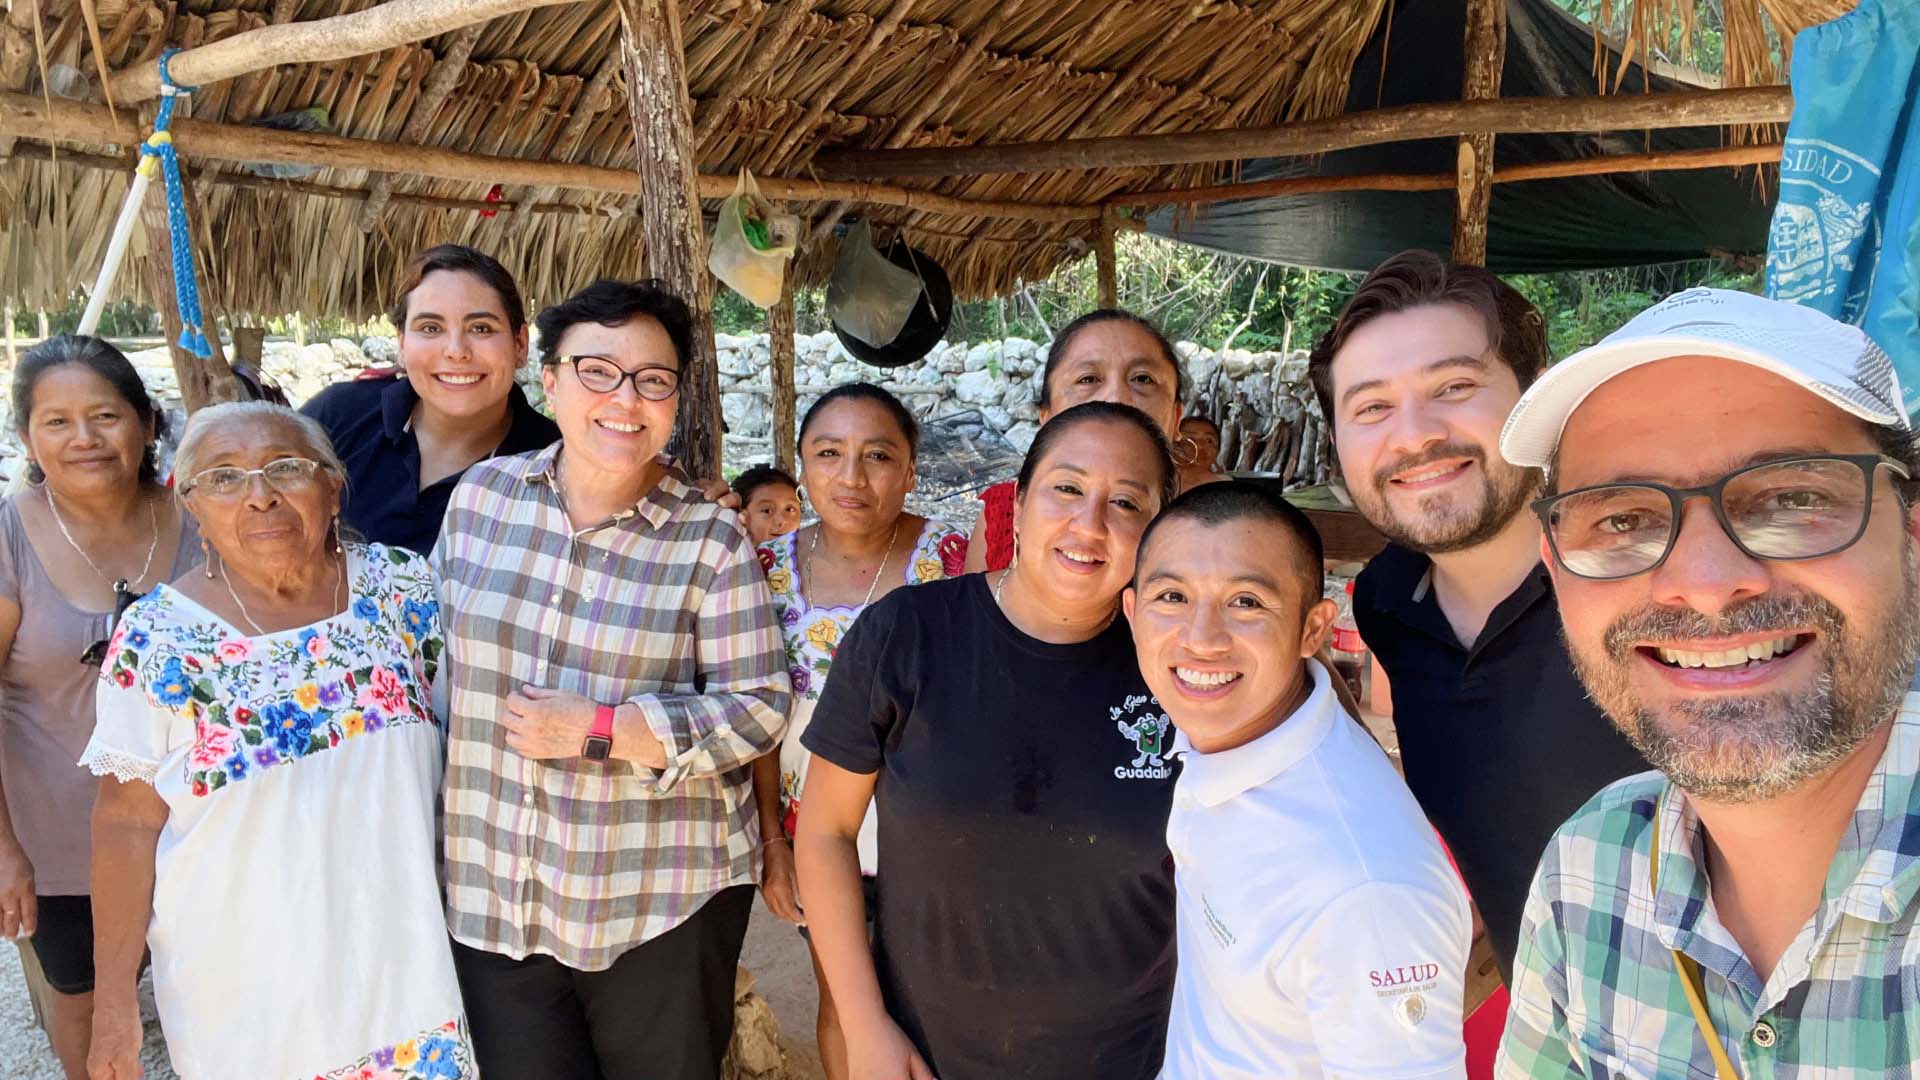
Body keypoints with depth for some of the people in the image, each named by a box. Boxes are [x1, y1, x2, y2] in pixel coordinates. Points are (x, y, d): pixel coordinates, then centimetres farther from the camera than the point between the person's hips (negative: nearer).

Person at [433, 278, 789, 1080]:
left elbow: (760, 710, -11)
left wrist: (601, 730, -19)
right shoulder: (481, 496, 1)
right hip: (491, 896, 3)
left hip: (664, 903, -2)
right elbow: (439, 651, 13)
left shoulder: (712, 539, -10)